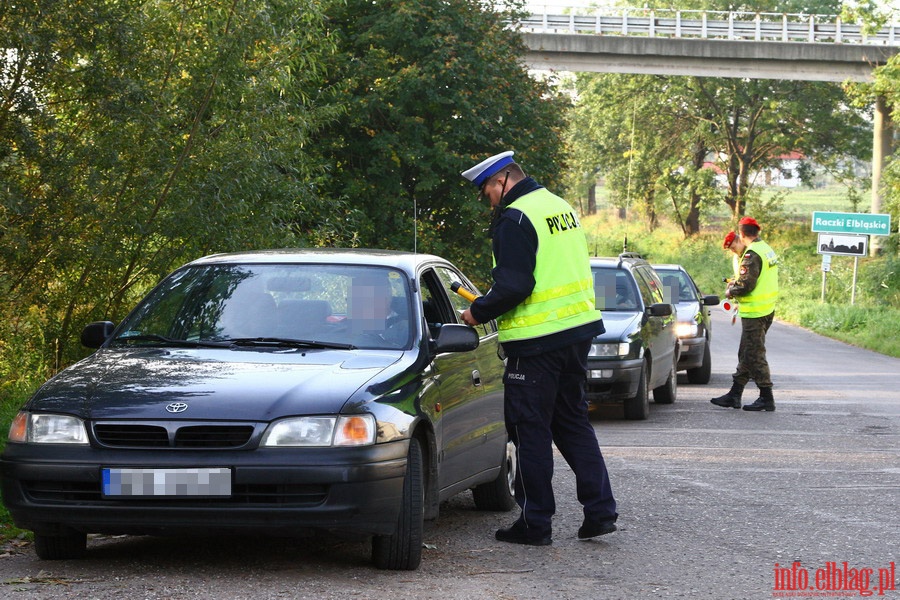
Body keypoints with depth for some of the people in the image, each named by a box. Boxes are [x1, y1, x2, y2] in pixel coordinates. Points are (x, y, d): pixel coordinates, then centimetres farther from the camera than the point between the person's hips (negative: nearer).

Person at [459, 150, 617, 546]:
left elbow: (513, 287, -21)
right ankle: (600, 510, 12)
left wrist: (478, 312, -6)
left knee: (530, 429, 0)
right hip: (578, 328, 9)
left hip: (537, 340, -9)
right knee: (572, 420, 17)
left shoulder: (515, 219, -14)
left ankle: (535, 523, 5)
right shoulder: (562, 208, 14)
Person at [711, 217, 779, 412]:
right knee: (746, 354, 15)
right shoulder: (767, 249, 12)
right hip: (767, 310, 10)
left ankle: (766, 399, -1)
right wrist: (737, 282, 15)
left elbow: (746, 285, -23)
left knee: (755, 356, -4)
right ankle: (734, 395, 21)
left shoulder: (752, 254, -18)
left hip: (755, 313, -10)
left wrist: (730, 291, -5)